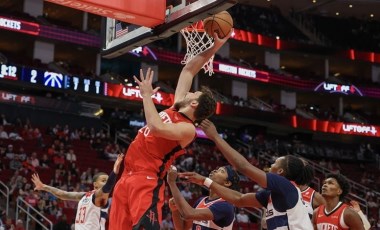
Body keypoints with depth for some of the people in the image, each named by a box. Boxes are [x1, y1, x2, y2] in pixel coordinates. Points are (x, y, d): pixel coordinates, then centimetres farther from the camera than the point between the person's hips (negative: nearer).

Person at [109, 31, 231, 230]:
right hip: (127, 177, 9)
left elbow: (157, 127, -29)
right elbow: (188, 71, 21)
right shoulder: (176, 108, 15)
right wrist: (214, 47, 17)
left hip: (146, 182, -9)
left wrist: (147, 95, -15)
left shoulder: (188, 129, -10)